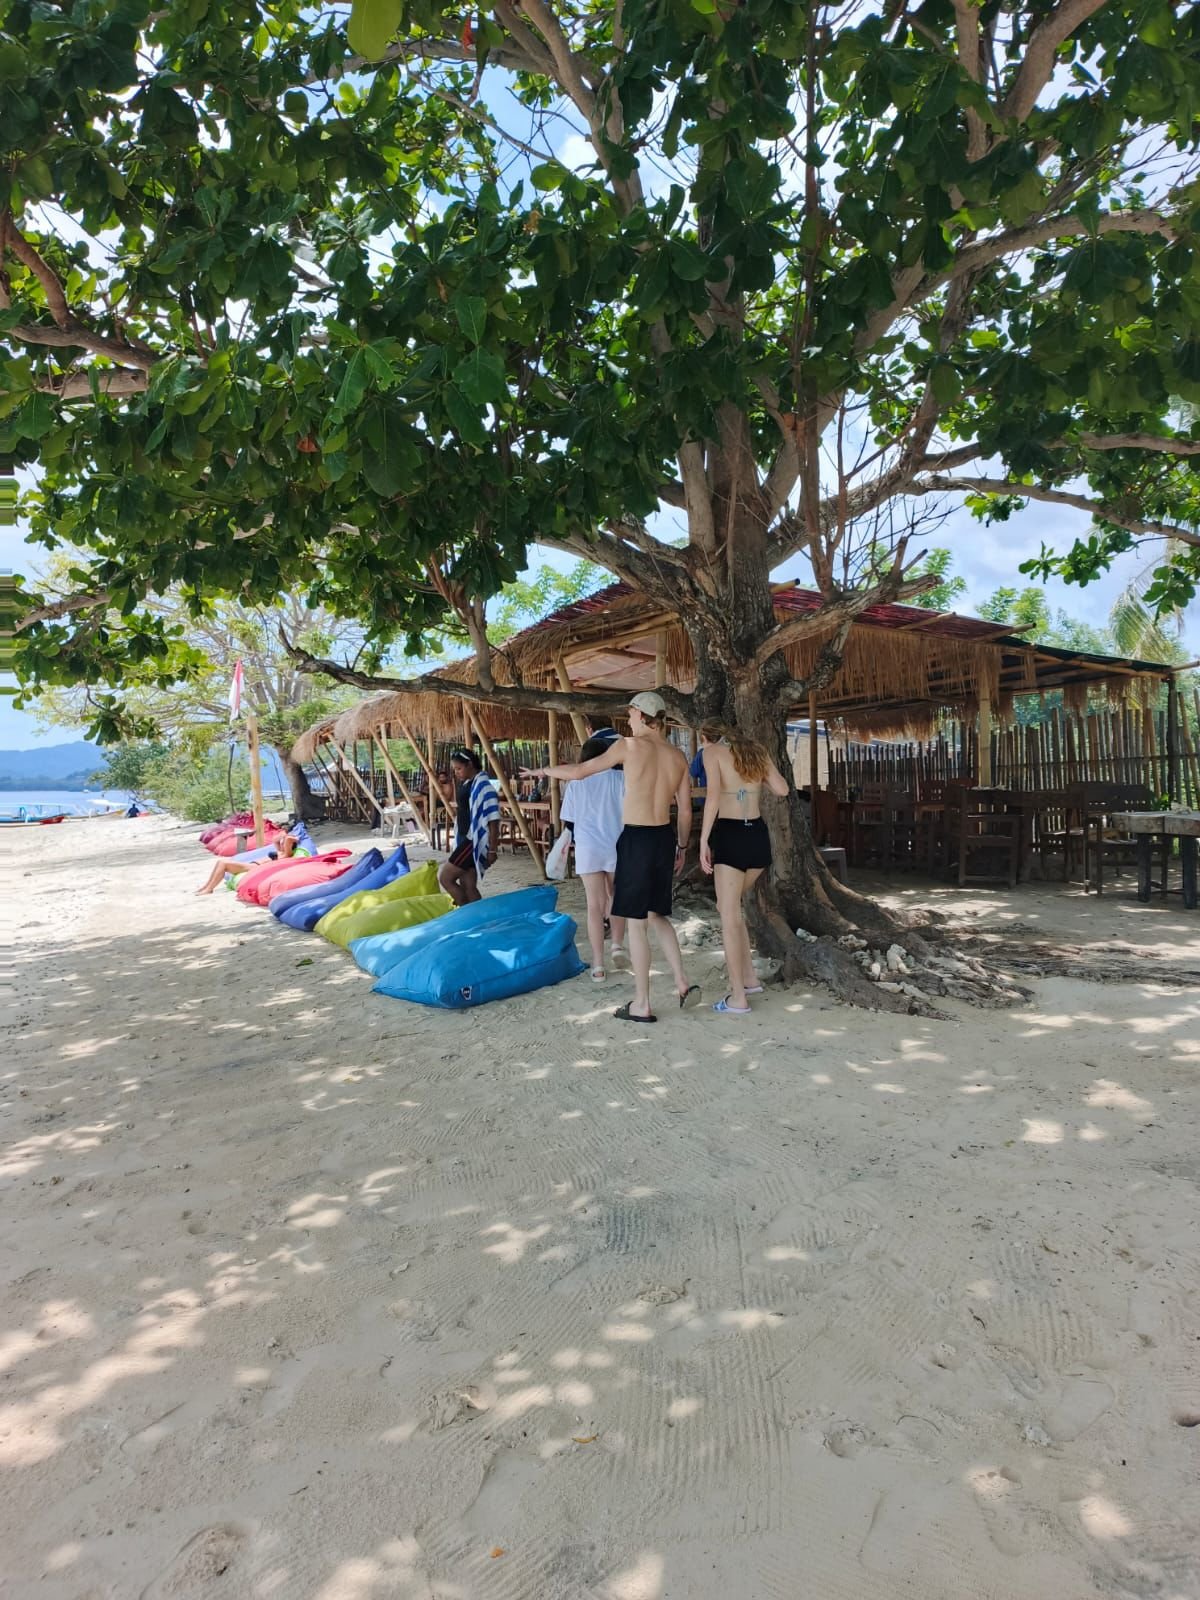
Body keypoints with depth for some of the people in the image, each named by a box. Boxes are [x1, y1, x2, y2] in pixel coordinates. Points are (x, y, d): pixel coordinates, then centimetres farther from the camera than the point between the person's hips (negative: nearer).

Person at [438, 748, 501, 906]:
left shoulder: (483, 785, -17)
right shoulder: (466, 783, 12)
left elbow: (493, 820, -19)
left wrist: (492, 849, -19)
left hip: (475, 841, -10)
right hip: (466, 839, 10)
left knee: (445, 877, -8)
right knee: (468, 886, 9)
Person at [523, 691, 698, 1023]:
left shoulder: (630, 746, -7)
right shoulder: (678, 756, 8)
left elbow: (580, 771, 0)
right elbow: (685, 810, 11)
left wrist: (543, 771, 15)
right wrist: (681, 847, 24)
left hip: (636, 838, -6)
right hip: (665, 837, 6)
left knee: (636, 923, 2)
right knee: (657, 915, 21)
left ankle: (641, 1005, 9)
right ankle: (683, 984, 15)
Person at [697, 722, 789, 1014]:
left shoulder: (712, 751, 1)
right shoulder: (756, 750, 15)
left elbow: (713, 795, -14)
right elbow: (781, 789, 8)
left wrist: (703, 840, -13)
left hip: (729, 834, -6)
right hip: (758, 835, 6)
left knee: (730, 916, 1)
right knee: (728, 905, 23)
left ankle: (738, 998, 4)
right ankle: (749, 977, 22)